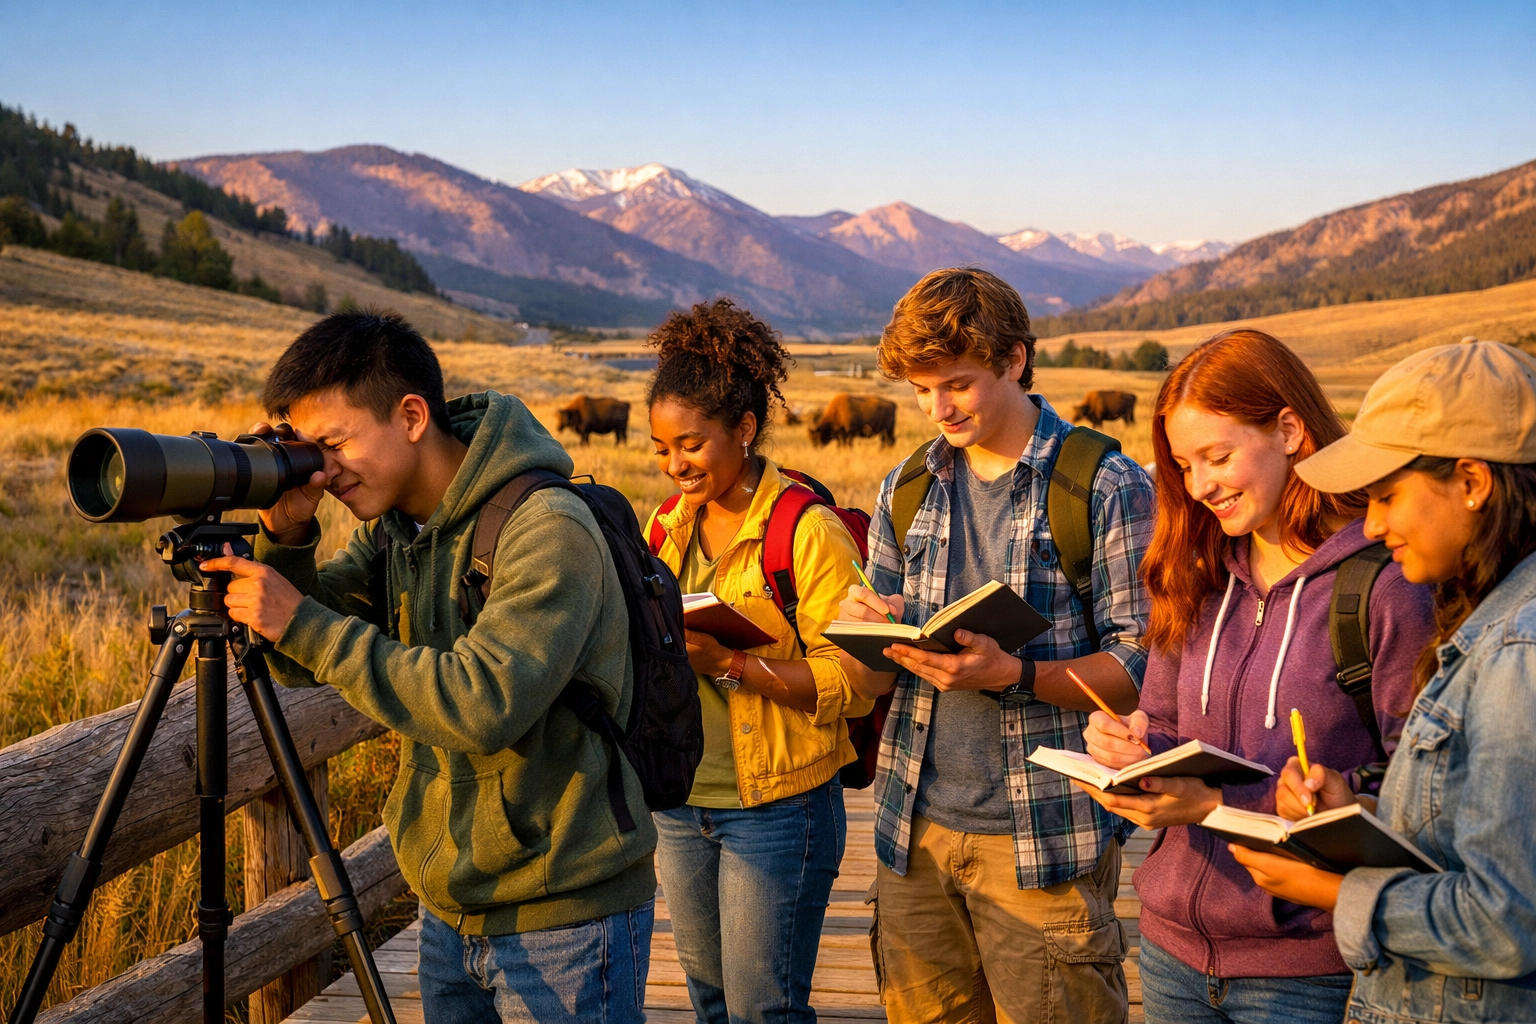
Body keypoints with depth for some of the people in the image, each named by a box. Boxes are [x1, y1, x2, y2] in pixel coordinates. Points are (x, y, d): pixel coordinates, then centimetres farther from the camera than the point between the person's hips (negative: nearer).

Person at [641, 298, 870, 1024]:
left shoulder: (809, 531, -13)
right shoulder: (667, 526, 7)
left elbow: (850, 683, -16)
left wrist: (731, 663, -26)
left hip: (775, 808, -6)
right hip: (678, 804, 6)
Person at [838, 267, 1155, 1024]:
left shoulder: (1106, 487, -6)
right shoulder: (906, 493, 10)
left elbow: (1141, 669, -8)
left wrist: (1013, 675, -23)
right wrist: (862, 633, -9)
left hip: (1045, 837, -4)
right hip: (917, 832, 5)